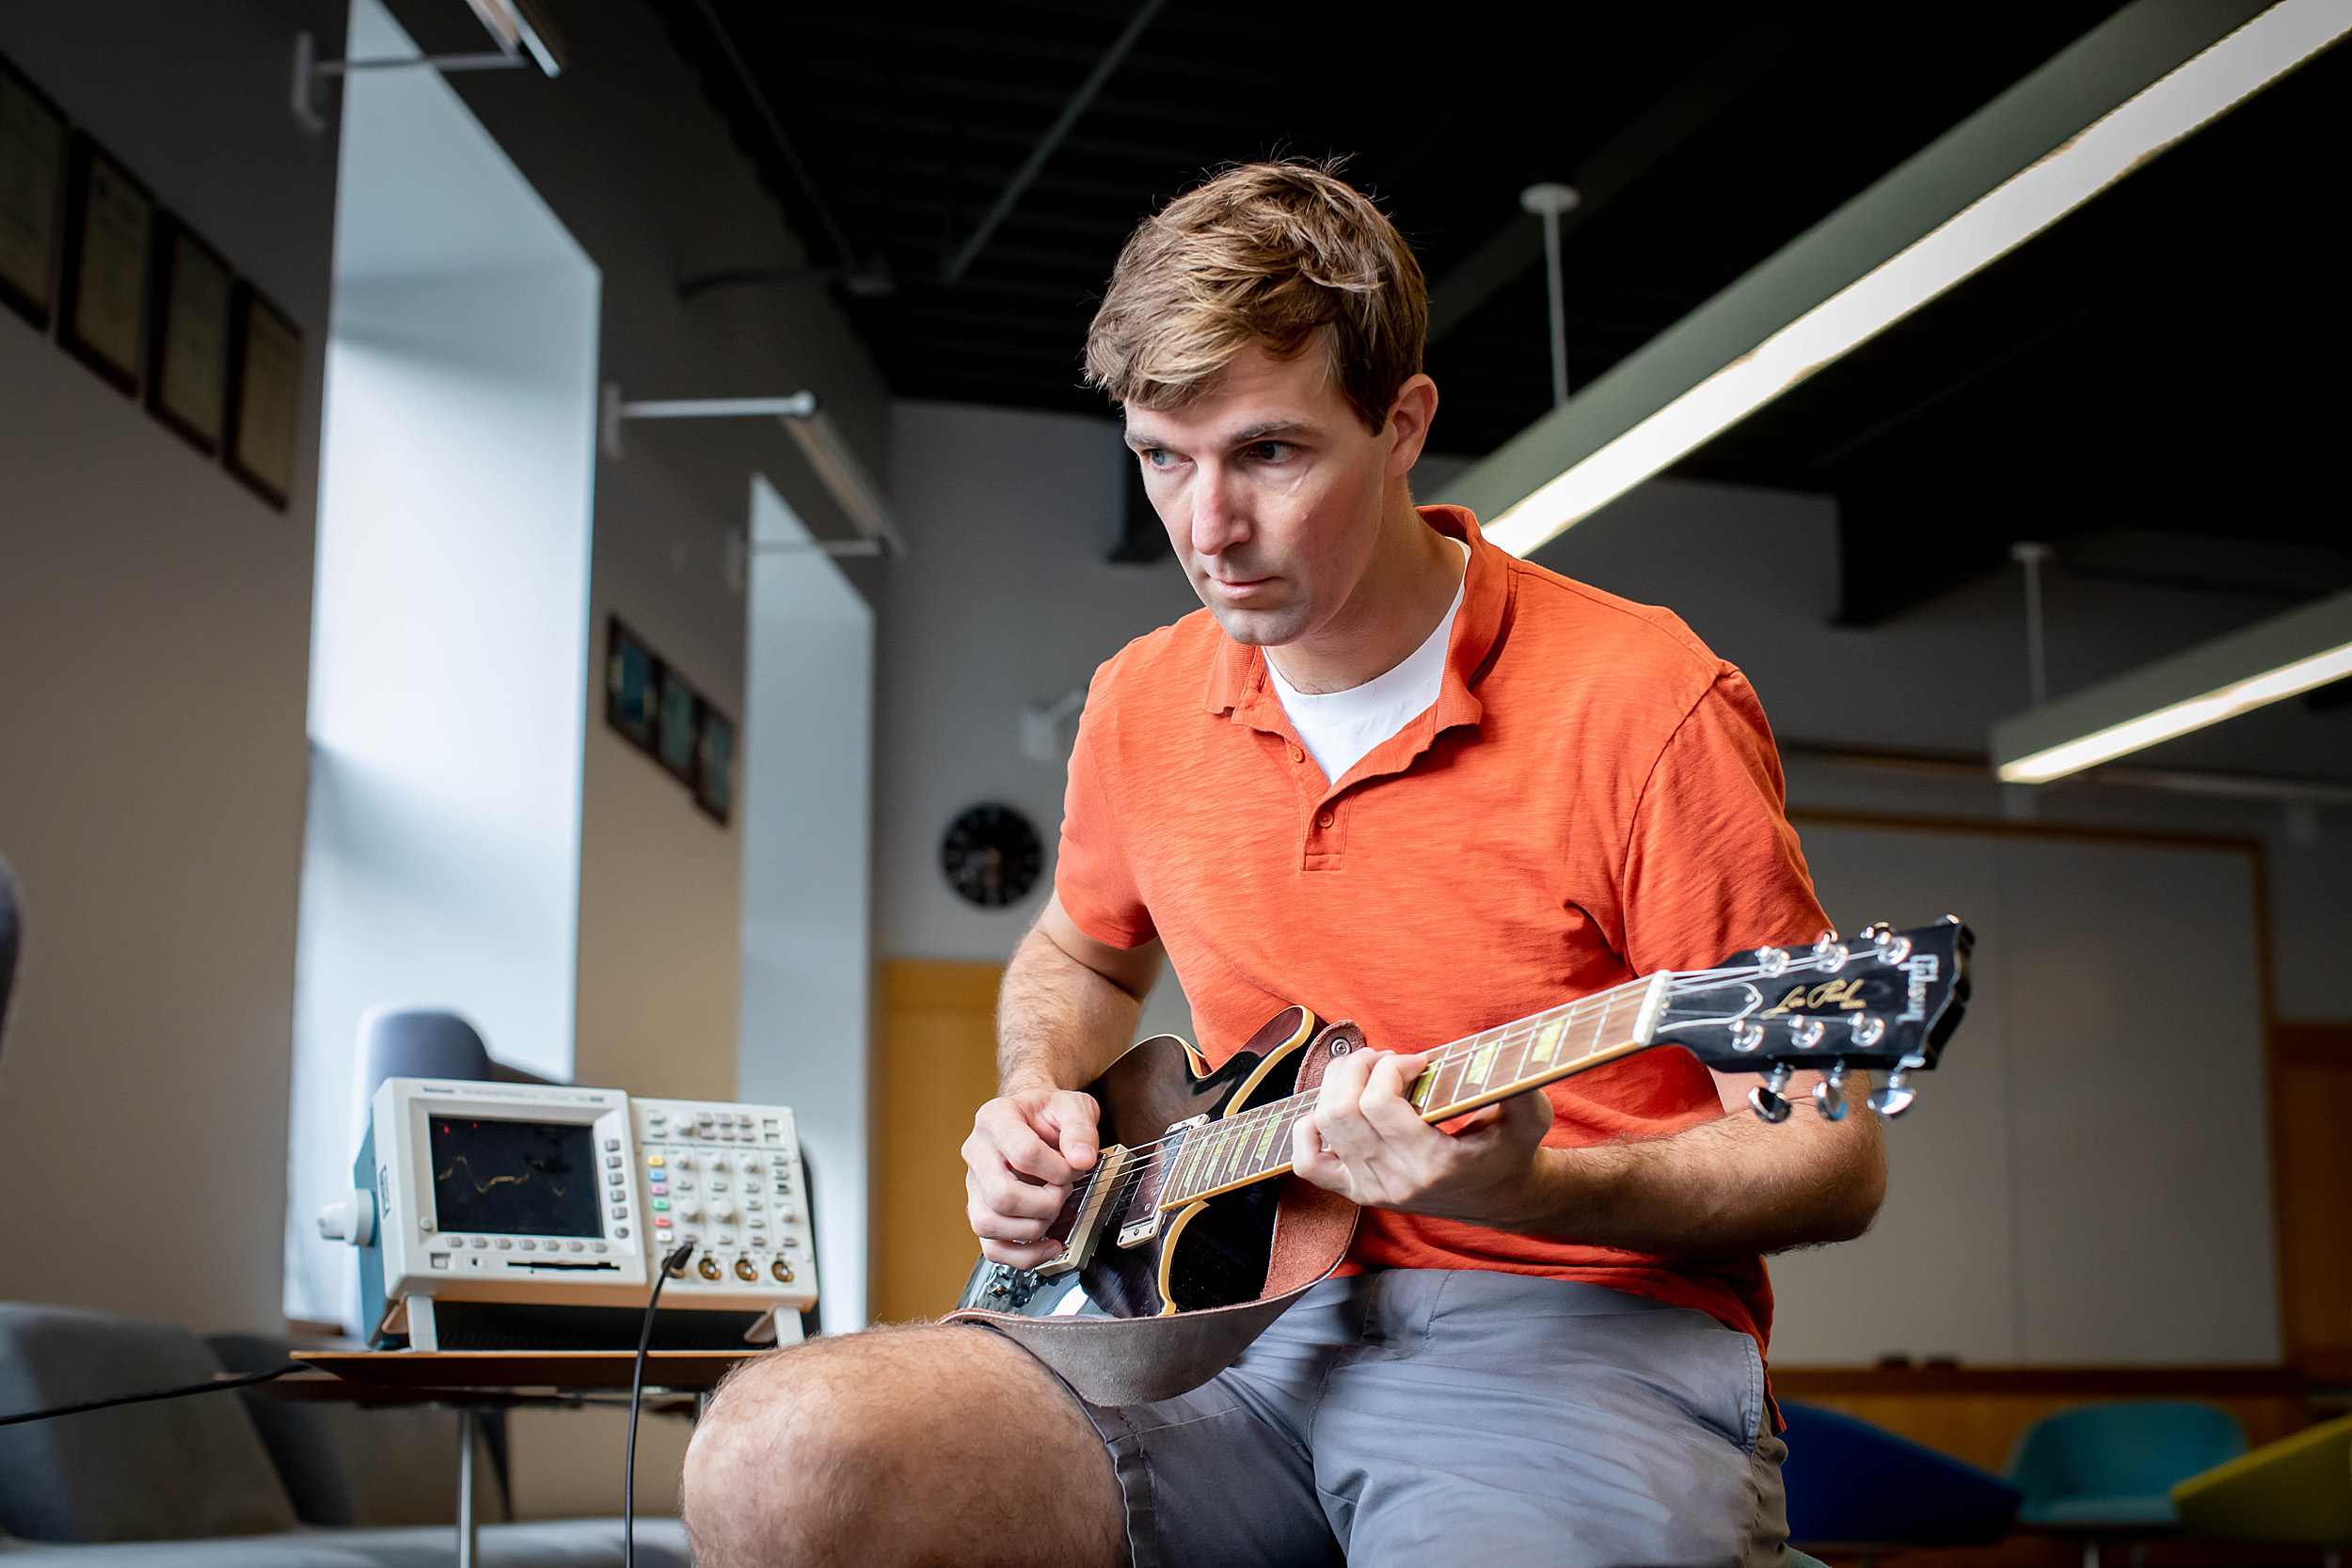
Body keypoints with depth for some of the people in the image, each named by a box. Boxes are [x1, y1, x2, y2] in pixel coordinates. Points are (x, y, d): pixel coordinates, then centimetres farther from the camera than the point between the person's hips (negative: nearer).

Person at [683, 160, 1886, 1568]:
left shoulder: (1644, 705, -10)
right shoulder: (1142, 707, 9)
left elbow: (1836, 1158, -6)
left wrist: (1526, 1193, -23)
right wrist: (1041, 1101, 9)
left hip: (1587, 1336, -4)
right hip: (1260, 1330, 5)